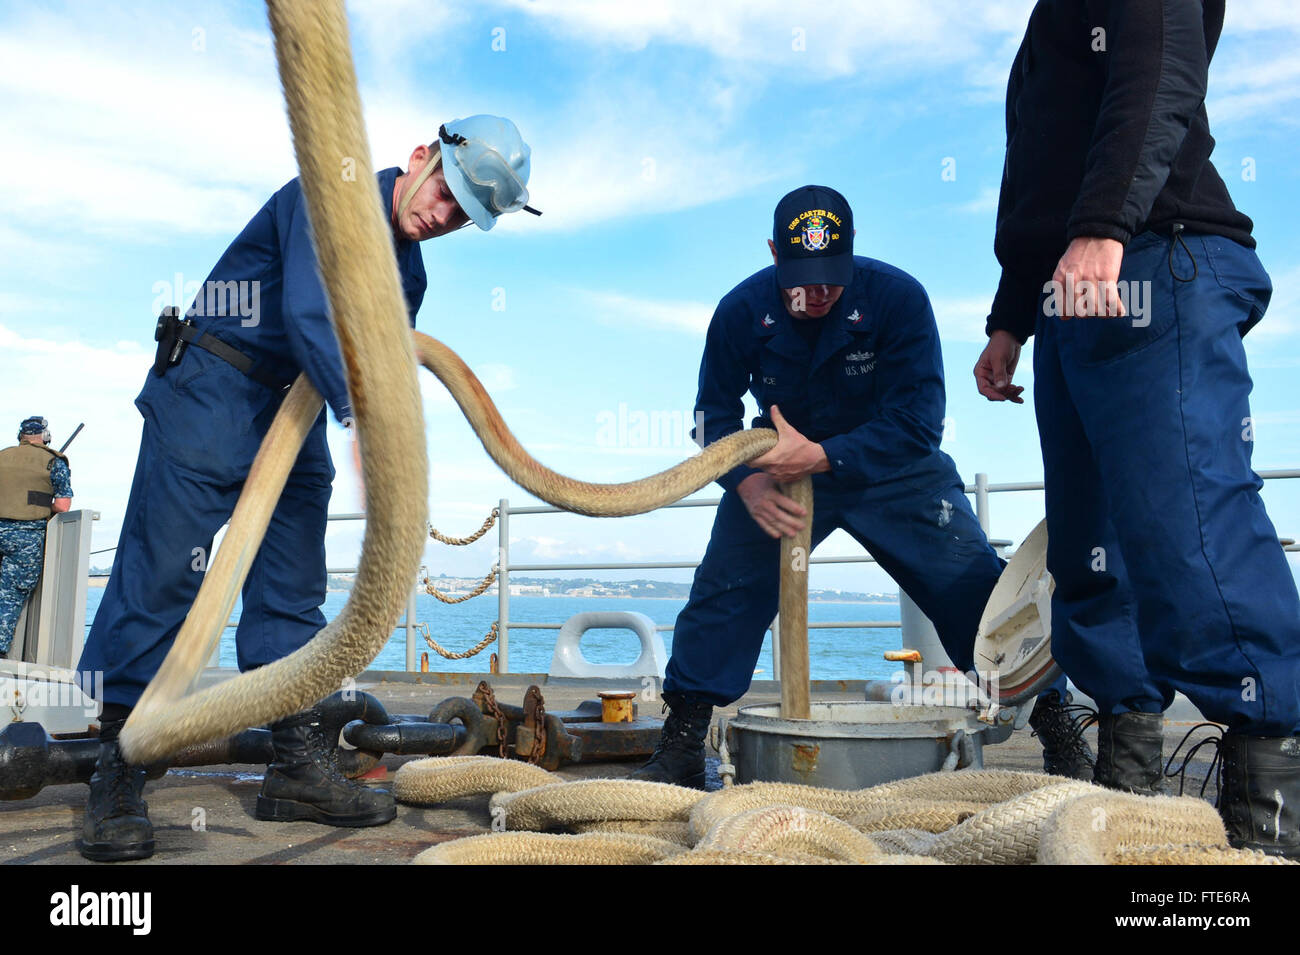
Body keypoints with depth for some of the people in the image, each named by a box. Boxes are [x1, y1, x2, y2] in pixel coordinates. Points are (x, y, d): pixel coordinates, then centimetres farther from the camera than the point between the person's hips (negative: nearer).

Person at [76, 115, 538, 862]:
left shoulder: (408, 270, 12)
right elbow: (309, 316, -28)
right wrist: (367, 416, -35)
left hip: (296, 413, 8)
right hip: (211, 390, -8)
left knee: (293, 590, 4)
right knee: (162, 570, -8)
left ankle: (301, 767, 9)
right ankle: (117, 775, 0)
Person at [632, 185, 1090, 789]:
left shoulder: (898, 297, -21)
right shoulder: (742, 310, -14)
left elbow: (917, 422, -24)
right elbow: (714, 416, -6)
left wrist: (822, 456, -37)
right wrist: (746, 482, -26)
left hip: (895, 470, -1)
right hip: (781, 468, 1)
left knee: (976, 588, -10)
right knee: (722, 589, -12)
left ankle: (1060, 735, 9)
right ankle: (680, 748, 2)